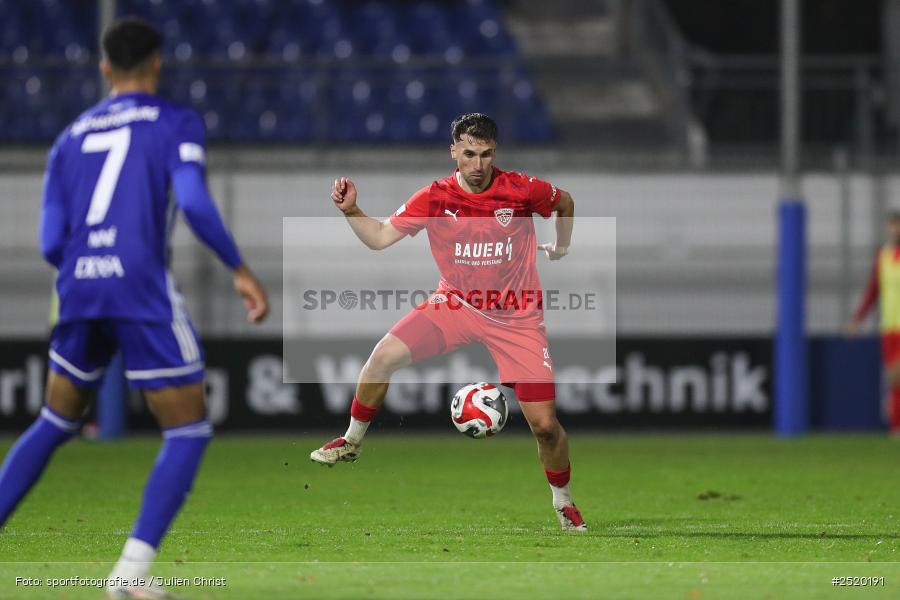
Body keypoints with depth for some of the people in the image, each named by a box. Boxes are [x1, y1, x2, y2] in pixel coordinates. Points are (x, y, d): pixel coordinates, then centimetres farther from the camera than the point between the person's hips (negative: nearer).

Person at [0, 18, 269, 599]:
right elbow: (193, 201, -13)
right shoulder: (176, 123, 4)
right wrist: (240, 269, -6)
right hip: (144, 292, -5)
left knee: (55, 424, 22)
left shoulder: (71, 139, 17)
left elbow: (51, 243, 11)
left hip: (80, 291, 5)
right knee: (189, 431, 3)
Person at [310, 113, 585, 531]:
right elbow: (380, 237, -9)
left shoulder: (521, 190, -12)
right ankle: (352, 442, 1)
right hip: (456, 304, 1)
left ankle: (563, 503, 21)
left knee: (544, 424, -5)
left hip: (516, 316, -1)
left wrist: (561, 246, 21)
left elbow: (564, 202, 10)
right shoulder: (434, 199, -9)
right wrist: (351, 211, -25)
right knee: (385, 355, -22)